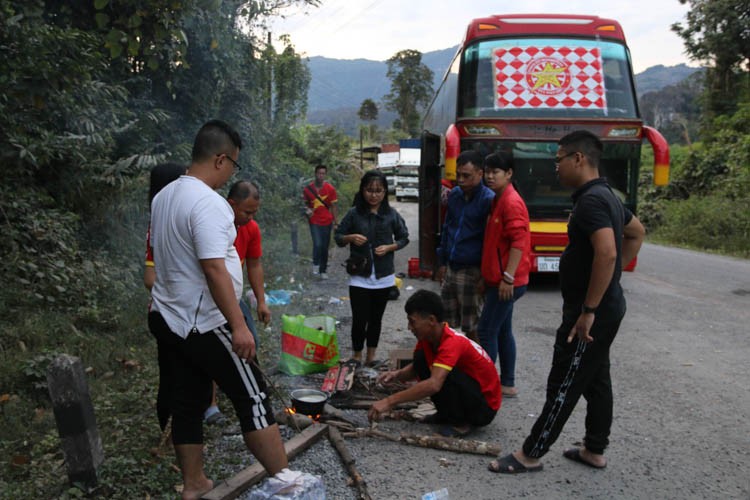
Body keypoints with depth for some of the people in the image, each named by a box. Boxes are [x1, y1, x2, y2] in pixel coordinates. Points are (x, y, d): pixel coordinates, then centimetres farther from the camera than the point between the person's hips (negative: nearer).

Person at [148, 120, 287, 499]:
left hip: (169, 318, 9)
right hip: (203, 324, -9)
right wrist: (238, 326, -24)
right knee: (253, 399, -1)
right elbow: (214, 269, -26)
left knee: (188, 402, 16)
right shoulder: (208, 203, -20)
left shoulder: (163, 197, 10)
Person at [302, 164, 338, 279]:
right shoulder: (307, 189, -4)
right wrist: (307, 210, -12)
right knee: (317, 244, -18)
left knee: (325, 246, 8)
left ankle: (323, 270, 23)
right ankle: (315, 264, 8)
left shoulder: (330, 189, -5)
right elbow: (306, 204, 10)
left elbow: (333, 207, 1)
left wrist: (336, 223, -1)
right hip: (314, 222, -1)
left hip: (327, 222, 1)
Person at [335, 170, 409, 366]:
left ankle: (371, 356, 29)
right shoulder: (354, 214, -5)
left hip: (383, 277, 2)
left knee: (376, 318, 14)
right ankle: (357, 356, 19)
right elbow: (338, 237, 3)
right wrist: (351, 238, -18)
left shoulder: (392, 215, -3)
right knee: (359, 319, -3)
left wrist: (389, 247, -10)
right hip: (359, 277, -1)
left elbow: (404, 238, 8)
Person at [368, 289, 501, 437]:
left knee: (446, 373, -32)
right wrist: (397, 374, -17)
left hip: (485, 407, -8)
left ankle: (460, 422, -8)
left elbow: (434, 384, -43)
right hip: (467, 390, 8)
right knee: (421, 358, -7)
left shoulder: (452, 343, -31)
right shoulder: (427, 337, -6)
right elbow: (416, 367, 7)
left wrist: (389, 401, -44)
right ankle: (446, 413, 7)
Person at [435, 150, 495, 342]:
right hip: (450, 269, 7)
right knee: (447, 323, 13)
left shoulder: (488, 200, -12)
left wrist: (485, 276, -13)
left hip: (471, 272, -7)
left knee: (471, 328, 2)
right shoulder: (455, 194, 10)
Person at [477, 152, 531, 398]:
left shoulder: (511, 202, -15)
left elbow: (519, 242, -21)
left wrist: (507, 277, -23)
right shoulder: (498, 200, 14)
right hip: (497, 279, 10)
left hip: (507, 282, -10)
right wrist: (489, 277, 20)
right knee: (503, 332, 14)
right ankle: (507, 384, 23)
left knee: (486, 331, -5)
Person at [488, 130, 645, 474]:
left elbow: (607, 254, -31)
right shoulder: (605, 196, 12)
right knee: (596, 381, 18)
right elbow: (637, 233, 26)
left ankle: (530, 455, 10)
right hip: (606, 307, 10)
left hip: (590, 311, -10)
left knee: (563, 386, -1)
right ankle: (594, 450, 30)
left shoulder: (591, 200, -20)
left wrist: (588, 310, -26)